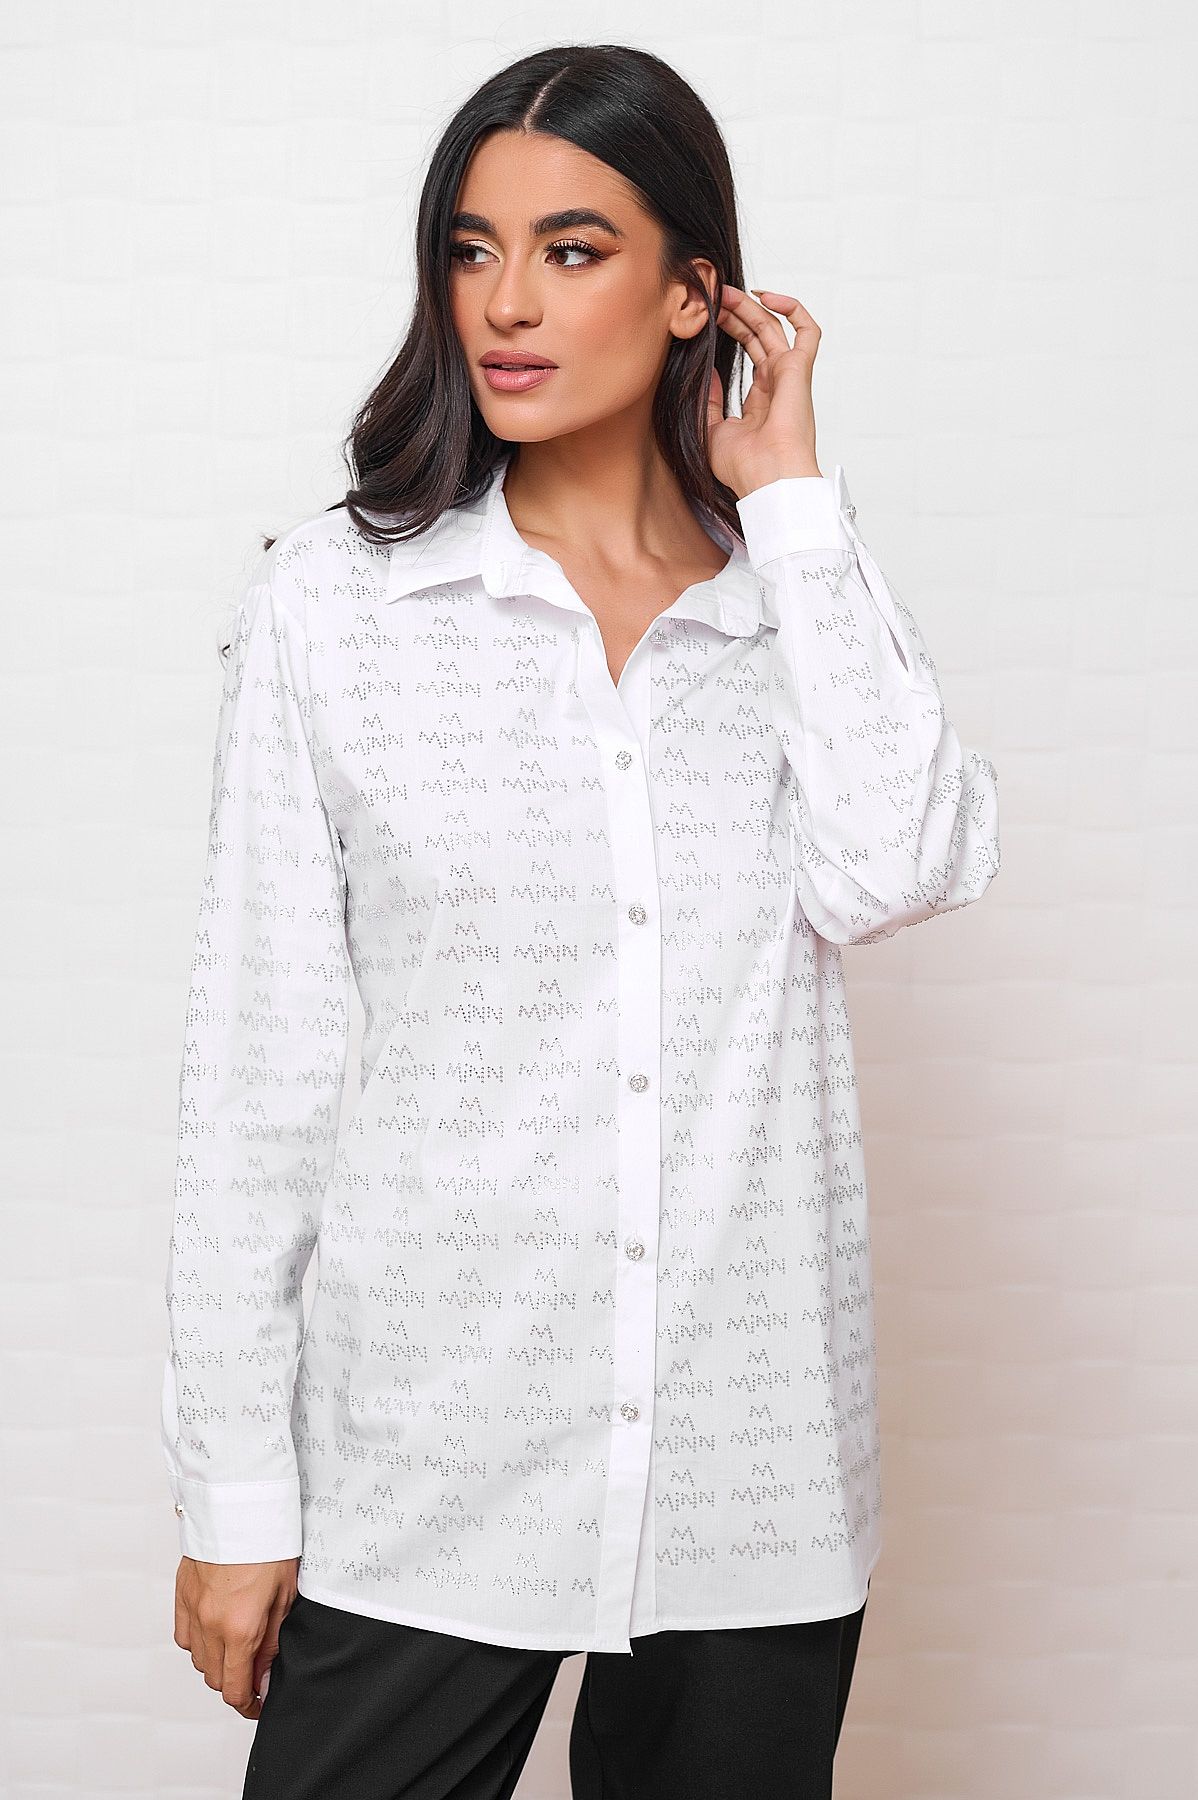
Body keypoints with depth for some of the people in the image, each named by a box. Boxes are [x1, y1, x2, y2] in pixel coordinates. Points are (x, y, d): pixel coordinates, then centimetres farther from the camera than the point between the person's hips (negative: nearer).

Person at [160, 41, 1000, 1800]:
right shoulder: (333, 597, -2)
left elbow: (895, 870, -16)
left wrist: (790, 499, -8)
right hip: (426, 1466, -1)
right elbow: (259, 1055, -2)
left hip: (756, 1473, 2)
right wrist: (235, 1487, -2)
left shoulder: (818, 592, 4)